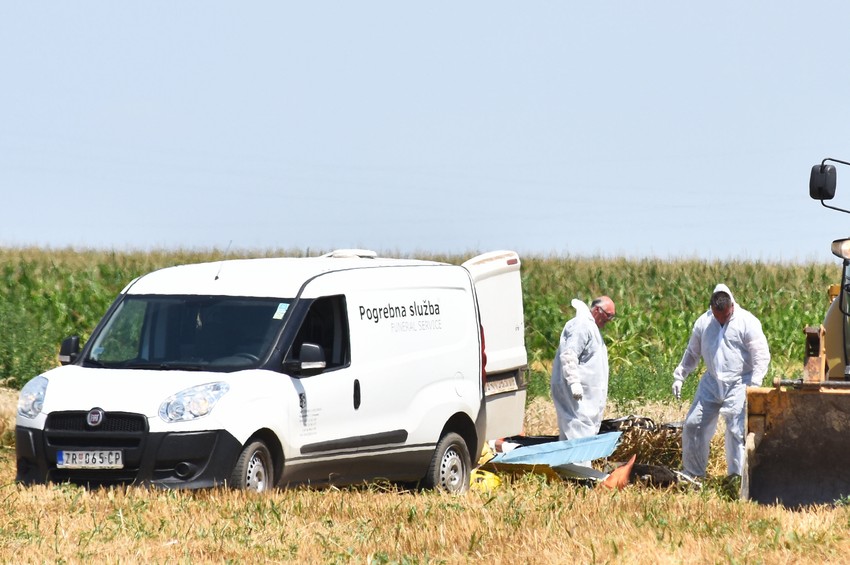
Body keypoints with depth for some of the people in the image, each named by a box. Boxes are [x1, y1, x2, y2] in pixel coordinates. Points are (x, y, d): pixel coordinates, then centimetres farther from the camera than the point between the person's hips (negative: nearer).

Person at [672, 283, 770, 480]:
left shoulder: (747, 322, -8)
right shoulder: (703, 322, 7)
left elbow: (761, 355, -10)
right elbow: (692, 353, 20)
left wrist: (754, 385, -18)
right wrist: (679, 377, 14)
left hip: (738, 384, -5)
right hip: (711, 383, 5)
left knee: (737, 430, -11)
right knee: (693, 424, 5)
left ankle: (738, 475, -4)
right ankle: (693, 473, 17)